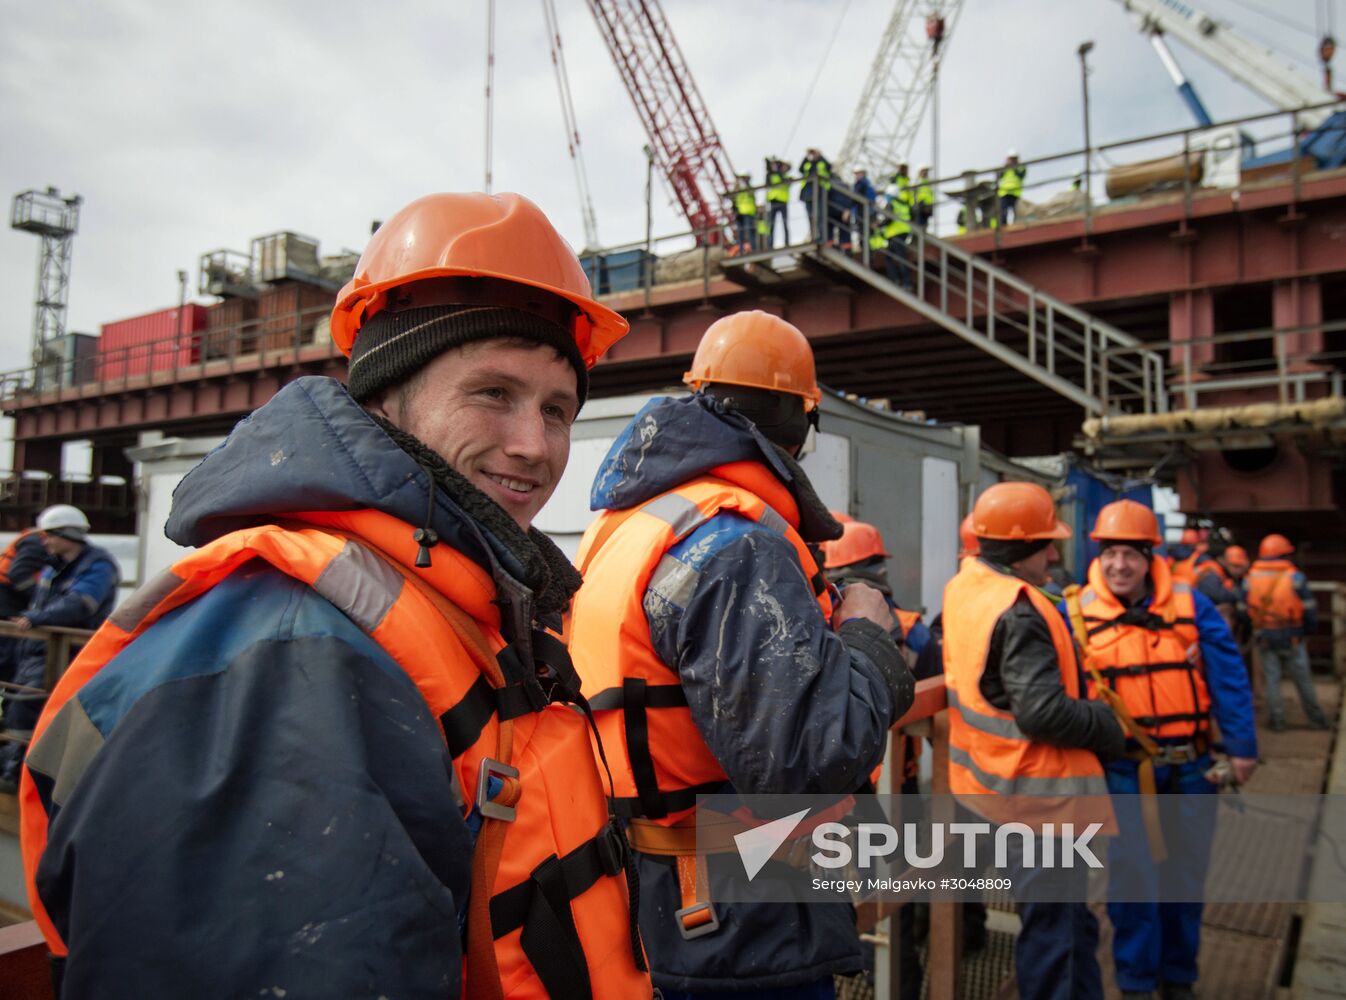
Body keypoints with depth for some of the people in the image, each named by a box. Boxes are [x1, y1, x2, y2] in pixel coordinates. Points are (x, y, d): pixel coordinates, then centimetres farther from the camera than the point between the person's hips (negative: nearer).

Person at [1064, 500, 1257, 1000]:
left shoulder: (1191, 606, -3)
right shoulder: (1076, 614, -6)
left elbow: (1229, 679, -1)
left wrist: (1241, 746, -4)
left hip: (1190, 766, 2)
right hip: (1124, 770, -2)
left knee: (1186, 873, 16)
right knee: (1133, 875, 5)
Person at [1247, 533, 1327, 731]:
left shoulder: (1250, 578, -1)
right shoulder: (1295, 577, -9)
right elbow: (1309, 609, -6)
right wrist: (1309, 629, 10)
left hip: (1264, 638, 2)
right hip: (1292, 638, -2)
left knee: (1271, 679, 8)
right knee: (1303, 679, 10)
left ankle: (1277, 719, 9)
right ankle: (1316, 719, 20)